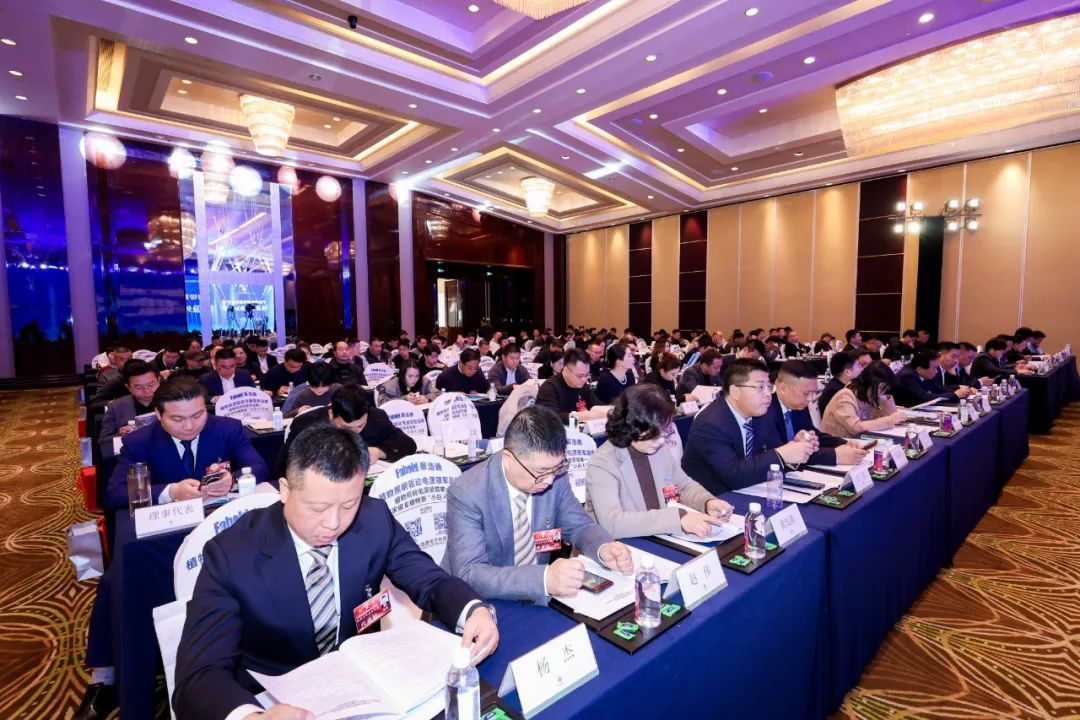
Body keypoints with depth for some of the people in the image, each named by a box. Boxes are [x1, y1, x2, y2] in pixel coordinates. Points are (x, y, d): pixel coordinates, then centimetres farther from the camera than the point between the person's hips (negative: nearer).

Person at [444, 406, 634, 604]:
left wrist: (604, 548, -17)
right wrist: (545, 579, -38)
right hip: (484, 607, -3)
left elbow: (580, 526, 4)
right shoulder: (467, 494, -21)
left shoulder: (555, 477, -9)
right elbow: (469, 574, -26)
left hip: (538, 598, 4)